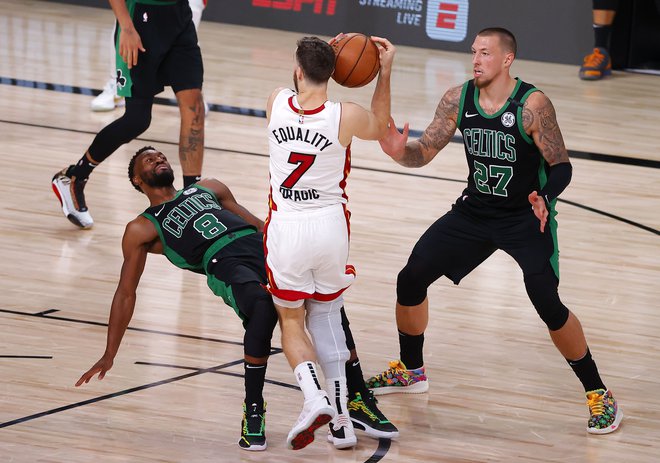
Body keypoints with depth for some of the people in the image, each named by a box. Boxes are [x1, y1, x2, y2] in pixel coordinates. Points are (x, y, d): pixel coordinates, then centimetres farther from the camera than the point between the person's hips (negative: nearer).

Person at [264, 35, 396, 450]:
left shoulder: (276, 103, -7)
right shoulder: (346, 117, -12)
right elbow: (380, 126, 13)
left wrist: (326, 56, 18)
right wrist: (386, 72, 11)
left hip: (286, 227, 0)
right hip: (330, 225, 0)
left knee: (292, 322, 16)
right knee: (325, 316, 21)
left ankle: (314, 398, -12)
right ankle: (342, 422, 17)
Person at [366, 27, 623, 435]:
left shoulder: (532, 105, -22)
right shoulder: (458, 99, -8)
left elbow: (562, 166, -18)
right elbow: (424, 153, -2)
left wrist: (545, 198, -38)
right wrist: (400, 151, -25)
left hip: (527, 217, -5)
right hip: (476, 210, 5)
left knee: (548, 305, -20)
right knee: (411, 278, 2)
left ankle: (599, 394, -3)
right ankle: (411, 372, 26)